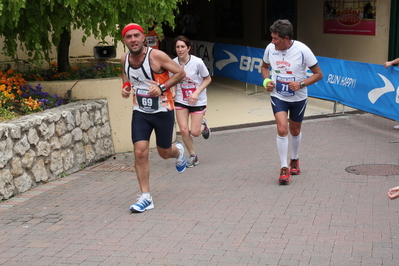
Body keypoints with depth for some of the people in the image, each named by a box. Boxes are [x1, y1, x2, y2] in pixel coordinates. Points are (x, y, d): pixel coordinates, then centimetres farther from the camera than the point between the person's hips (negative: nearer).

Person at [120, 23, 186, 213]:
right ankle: (145, 198, -2)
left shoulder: (156, 56, -18)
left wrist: (162, 87, -23)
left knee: (164, 153, 12)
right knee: (140, 153, -10)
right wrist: (126, 87, -3)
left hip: (163, 111, -3)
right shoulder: (125, 59, -2)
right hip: (140, 112, 3)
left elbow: (180, 73, -12)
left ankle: (178, 152, 51)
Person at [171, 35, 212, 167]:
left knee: (195, 132, -4)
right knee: (183, 130, -5)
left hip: (198, 101, -3)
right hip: (181, 101, 3)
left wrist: (197, 93, -18)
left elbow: (208, 79, -6)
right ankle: (193, 156, 18)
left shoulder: (197, 62, -17)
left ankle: (203, 125, 34)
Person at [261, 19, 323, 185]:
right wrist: (266, 80, -9)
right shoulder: (270, 48, -10)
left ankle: (294, 160, 44)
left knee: (295, 131, 16)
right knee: (282, 129, -18)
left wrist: (301, 84, -26)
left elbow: (318, 74, -12)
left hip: (298, 98, -1)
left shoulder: (302, 50, -20)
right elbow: (264, 66, 11)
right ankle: (284, 168, -6)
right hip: (278, 96, 1)